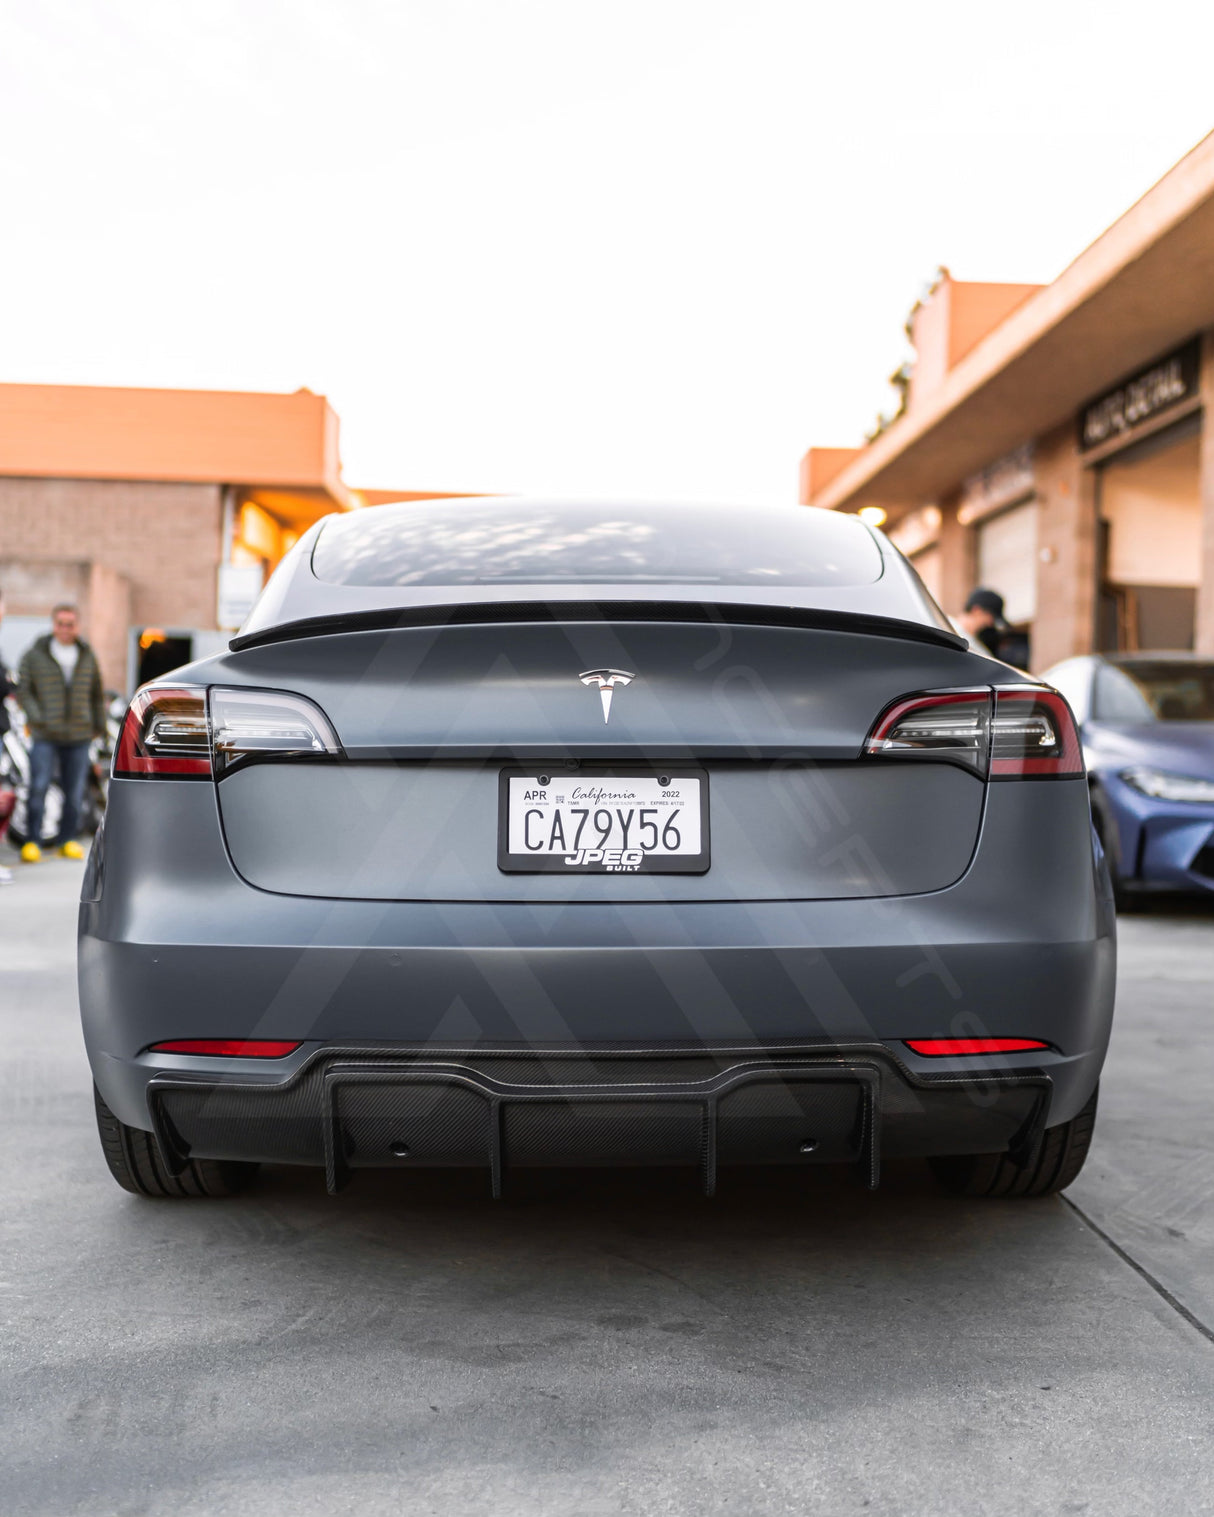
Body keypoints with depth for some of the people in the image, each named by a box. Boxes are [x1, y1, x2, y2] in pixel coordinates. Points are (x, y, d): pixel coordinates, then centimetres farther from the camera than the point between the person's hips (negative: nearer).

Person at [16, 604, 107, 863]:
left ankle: (67, 839, 16)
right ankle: (32, 840, -3)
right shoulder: (34, 655, 3)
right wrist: (37, 717, -12)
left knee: (75, 791, 4)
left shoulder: (88, 656, 12)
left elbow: (97, 693, 19)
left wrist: (99, 724, 13)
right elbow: (23, 690, 1)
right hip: (45, 735, -3)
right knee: (38, 787, -11)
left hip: (79, 735, 3)